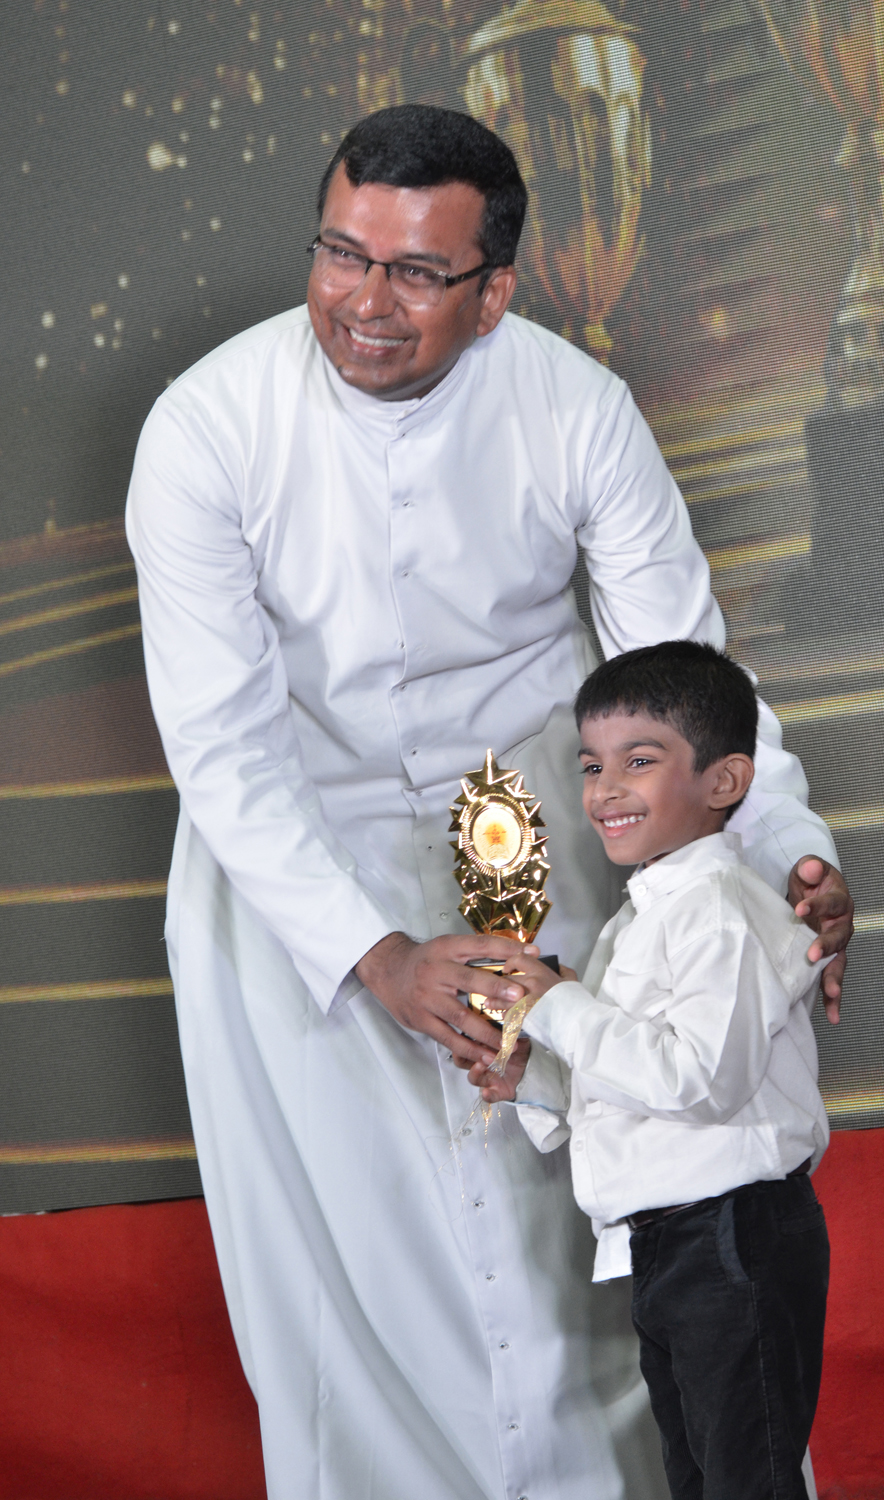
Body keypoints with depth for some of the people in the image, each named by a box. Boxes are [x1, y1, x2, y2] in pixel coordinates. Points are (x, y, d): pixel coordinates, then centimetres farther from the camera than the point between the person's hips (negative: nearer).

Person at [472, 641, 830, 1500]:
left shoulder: (720, 912, -17)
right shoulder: (636, 922, 16)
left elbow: (700, 1075, -28)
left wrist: (560, 1010, -21)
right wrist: (532, 1079, 4)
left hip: (736, 1243, -10)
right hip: (657, 1249, 11)